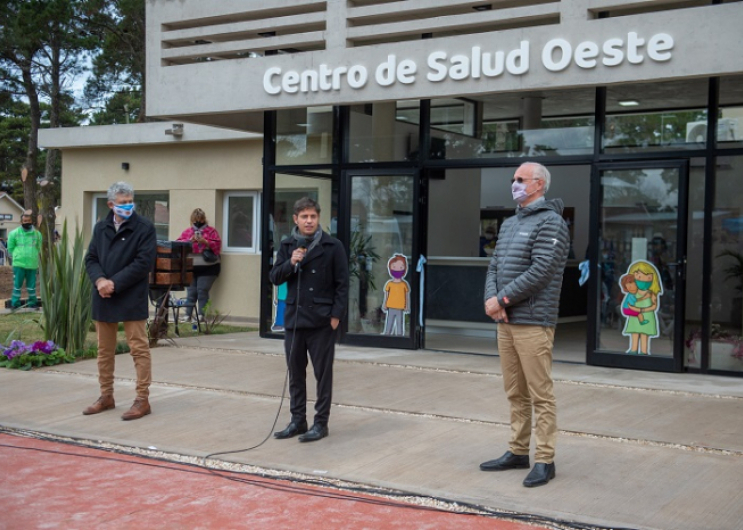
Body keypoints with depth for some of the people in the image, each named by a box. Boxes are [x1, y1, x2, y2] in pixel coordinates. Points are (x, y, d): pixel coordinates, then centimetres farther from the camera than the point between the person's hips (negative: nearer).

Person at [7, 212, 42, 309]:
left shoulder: (37, 234, 8)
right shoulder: (14, 233, 2)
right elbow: (10, 248, 8)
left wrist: (36, 260, 11)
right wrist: (15, 258, 5)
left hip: (32, 264, 2)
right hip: (19, 264, -2)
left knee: (31, 284, 8)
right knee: (17, 284, 0)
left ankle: (32, 302, 18)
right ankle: (15, 303, 7)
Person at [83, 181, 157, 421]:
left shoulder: (144, 228, -6)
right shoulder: (100, 228, 11)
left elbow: (144, 263, -13)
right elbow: (91, 258, 9)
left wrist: (114, 283, -16)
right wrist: (100, 280, -11)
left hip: (132, 299, -6)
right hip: (104, 298, 6)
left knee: (139, 349, -3)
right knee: (104, 350, 13)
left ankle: (143, 400, 3)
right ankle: (106, 396, 25)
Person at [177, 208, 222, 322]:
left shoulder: (211, 231, 6)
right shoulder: (187, 232, 15)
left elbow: (217, 245, -5)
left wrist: (204, 241, -17)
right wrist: (190, 240, -10)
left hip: (208, 267, -3)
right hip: (190, 267, 3)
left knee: (202, 290, -9)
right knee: (191, 291, 0)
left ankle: (201, 315, -5)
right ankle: (188, 315, 3)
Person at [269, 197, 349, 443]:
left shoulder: (332, 246, -4)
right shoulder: (287, 246, 7)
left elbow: (342, 284, -4)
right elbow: (275, 278, 6)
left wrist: (336, 314, -10)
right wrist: (291, 263, -12)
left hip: (322, 321, -4)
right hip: (294, 318, 4)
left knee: (323, 373, 3)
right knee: (295, 372, 11)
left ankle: (321, 423, 12)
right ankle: (298, 420, 22)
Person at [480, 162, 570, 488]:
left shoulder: (550, 222, -7)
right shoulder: (509, 224, 19)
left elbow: (540, 272, -17)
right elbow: (494, 266, 15)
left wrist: (502, 300, -13)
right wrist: (490, 298, -5)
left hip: (533, 322, -8)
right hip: (506, 322, 8)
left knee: (540, 394, -4)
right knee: (515, 393, 13)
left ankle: (545, 461, 1)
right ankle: (518, 452, 22)